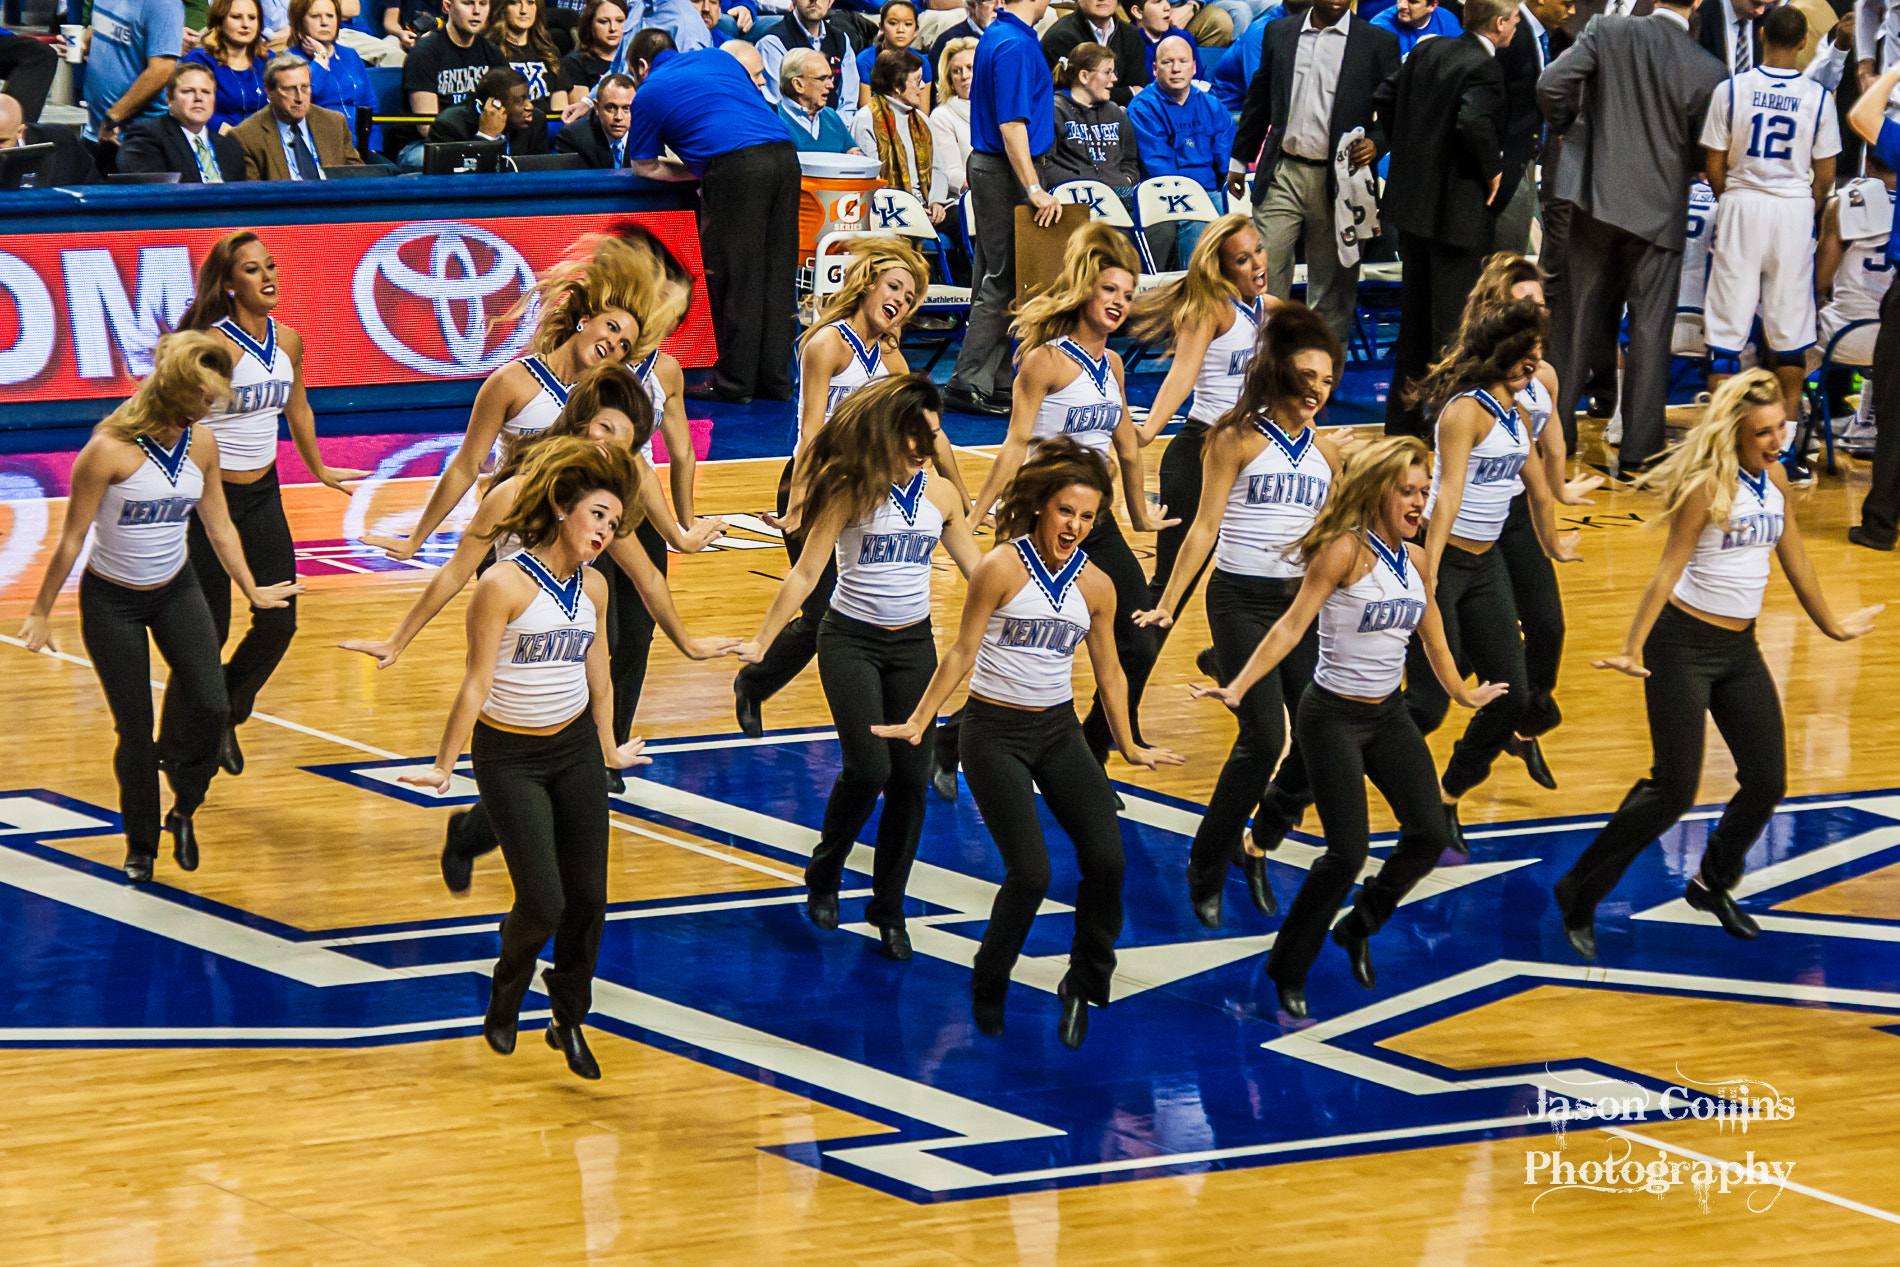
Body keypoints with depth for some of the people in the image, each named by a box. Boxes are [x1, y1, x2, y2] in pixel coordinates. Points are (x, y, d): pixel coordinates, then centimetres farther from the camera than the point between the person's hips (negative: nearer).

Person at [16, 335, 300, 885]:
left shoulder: (202, 443, -7)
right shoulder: (109, 450, -24)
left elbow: (218, 526, 9)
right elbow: (72, 538, -14)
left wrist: (252, 590, 18)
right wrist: (41, 612, -7)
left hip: (177, 591, 4)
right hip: (112, 600, -4)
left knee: (209, 706, -14)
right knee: (134, 731, 1)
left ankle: (183, 812, 12)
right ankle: (140, 848, 23)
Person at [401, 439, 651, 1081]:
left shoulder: (594, 587, 2)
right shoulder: (504, 584, -17)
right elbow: (476, 684, -14)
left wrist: (609, 750, 25)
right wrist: (445, 766, -11)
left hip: (575, 749, 5)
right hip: (510, 756, -5)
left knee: (588, 896, 1)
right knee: (543, 903, -9)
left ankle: (569, 1020, 21)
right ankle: (506, 996, 23)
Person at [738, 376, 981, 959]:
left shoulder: (942, 495, 2)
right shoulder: (850, 492, -11)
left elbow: (977, 571, 14)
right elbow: (806, 573, -9)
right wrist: (762, 641, -13)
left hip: (913, 645, 4)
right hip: (851, 642, -4)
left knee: (911, 776, -1)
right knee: (868, 768, -17)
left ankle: (888, 910, 13)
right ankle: (823, 878, 9)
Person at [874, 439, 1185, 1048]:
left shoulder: (1096, 585, 2)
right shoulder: (1003, 568, -12)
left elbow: (1108, 671, 14)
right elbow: (962, 654, -5)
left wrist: (1129, 746, 19)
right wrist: (919, 722, -4)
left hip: (1059, 730, 5)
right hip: (995, 733, -5)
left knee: (1107, 858, -12)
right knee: (1030, 873, -13)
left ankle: (1084, 985, 9)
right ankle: (988, 990, 13)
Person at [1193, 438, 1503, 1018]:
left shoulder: (1417, 561, 5)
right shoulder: (1345, 552, -15)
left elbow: (1433, 640, 21)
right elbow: (1292, 625, -20)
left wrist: (1465, 695, 32)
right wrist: (1238, 687, -28)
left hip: (1389, 715, 7)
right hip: (1333, 717, -7)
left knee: (1430, 834, -4)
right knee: (1348, 851, -11)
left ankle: (1357, 927, 21)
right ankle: (1287, 970, 7)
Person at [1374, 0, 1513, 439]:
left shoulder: (1428, 52, 6)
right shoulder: (1484, 67, -18)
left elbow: (1386, 98, 12)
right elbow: (1473, 121, -33)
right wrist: (1491, 169, -17)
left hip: (1412, 200, 8)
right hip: (1457, 207, -8)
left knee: (1415, 316, 18)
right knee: (1454, 321, 0)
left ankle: (1403, 418, 26)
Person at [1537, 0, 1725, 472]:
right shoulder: (1708, 73, -12)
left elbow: (1550, 85, -12)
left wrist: (1567, 125, 7)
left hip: (1596, 198, 2)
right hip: (1660, 208, -2)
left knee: (1580, 319, 14)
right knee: (1650, 330, 5)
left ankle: (1557, 424, 21)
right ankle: (1638, 447, 6)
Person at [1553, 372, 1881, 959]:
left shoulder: (1775, 479, 5)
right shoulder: (1707, 486, -17)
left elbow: (1794, 559, 18)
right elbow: (1669, 569, -17)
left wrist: (1831, 625, 28)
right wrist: (1633, 650, -20)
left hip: (1740, 648, 7)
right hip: (1683, 645, -7)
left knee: (1767, 782, 5)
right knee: (1674, 789, -10)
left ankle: (1713, 884, 30)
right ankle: (1579, 894, 3)